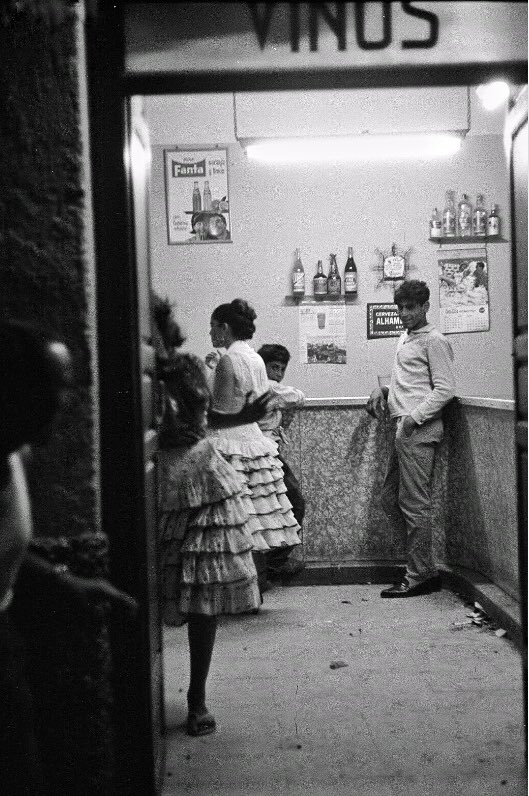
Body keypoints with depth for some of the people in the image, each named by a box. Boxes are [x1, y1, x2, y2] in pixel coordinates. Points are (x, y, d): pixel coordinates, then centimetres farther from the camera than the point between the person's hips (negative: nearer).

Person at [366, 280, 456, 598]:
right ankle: (426, 568, 18)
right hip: (404, 429, 10)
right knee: (390, 499, 11)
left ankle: (419, 577, 2)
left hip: (420, 429, -10)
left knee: (414, 503, -6)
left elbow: (445, 389, -13)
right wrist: (382, 390, 13)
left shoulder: (434, 341, -7)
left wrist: (414, 417, -19)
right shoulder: (405, 338, 20)